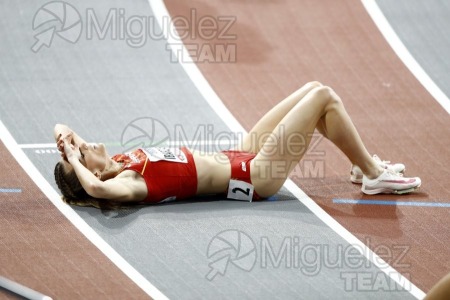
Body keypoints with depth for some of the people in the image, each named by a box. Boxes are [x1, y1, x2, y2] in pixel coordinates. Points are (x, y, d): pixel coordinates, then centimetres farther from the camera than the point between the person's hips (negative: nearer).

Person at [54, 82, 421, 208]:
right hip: (255, 176, -9)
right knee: (324, 96, -7)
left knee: (315, 90, 13)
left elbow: (62, 130, 5)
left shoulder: (119, 164, -3)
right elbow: (96, 189, -48)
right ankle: (374, 174, 8)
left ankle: (364, 166, 28)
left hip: (240, 158, 10)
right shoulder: (127, 183, -25)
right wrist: (73, 159, -33)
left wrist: (66, 138, -17)